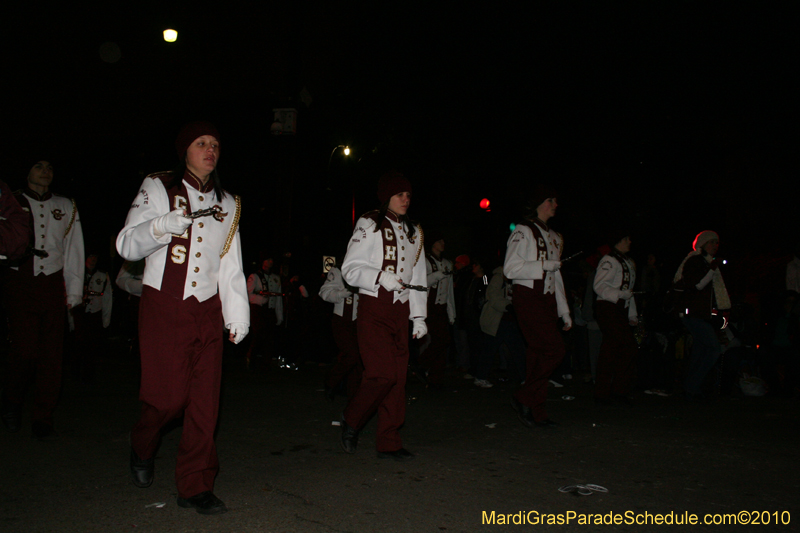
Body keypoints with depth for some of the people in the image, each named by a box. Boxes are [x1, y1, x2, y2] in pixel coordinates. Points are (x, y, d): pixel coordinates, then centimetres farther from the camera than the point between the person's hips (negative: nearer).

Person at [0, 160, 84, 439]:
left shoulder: (66, 207, 17)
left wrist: (74, 291, 10)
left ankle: (43, 418, 7)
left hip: (53, 284, 2)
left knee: (52, 353, -2)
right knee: (25, 350, -9)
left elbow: (74, 250, 15)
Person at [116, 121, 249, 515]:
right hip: (163, 307, -3)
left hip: (207, 309, 3)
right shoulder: (157, 189, 4)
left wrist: (238, 314, 11)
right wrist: (165, 224, -21)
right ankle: (141, 448, 27)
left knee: (205, 401, -1)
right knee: (169, 395, -7)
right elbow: (127, 245, -4)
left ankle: (195, 486, 10)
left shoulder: (226, 203, 15)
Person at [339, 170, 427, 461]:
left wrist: (419, 316, 13)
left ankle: (389, 443, 12)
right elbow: (350, 268, -5)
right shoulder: (369, 225, 0)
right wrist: (382, 277, -21)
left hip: (401, 310, 6)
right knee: (382, 374, -15)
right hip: (374, 309, -5)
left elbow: (418, 277, 19)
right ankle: (351, 420, 11)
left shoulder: (413, 232, 18)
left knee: (398, 377, 3)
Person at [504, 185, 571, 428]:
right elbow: (510, 269, -15)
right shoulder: (523, 231, -5)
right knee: (554, 349, -15)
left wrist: (565, 311, 20)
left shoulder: (553, 236, 20)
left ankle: (536, 411, 9)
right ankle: (524, 399, -2)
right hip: (528, 297, -7)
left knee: (538, 353, 4)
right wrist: (544, 265, -13)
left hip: (547, 299, 7)